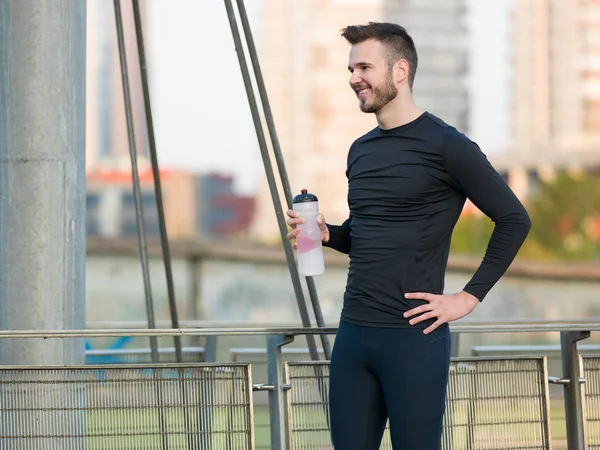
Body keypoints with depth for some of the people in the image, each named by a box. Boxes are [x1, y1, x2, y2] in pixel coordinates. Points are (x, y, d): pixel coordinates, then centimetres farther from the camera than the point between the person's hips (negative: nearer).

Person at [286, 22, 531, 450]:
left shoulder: (446, 146, -8)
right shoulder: (361, 150, 13)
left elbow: (514, 220, -6)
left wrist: (470, 296, -9)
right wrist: (327, 233, 3)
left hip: (414, 337, -7)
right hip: (353, 333, 7)